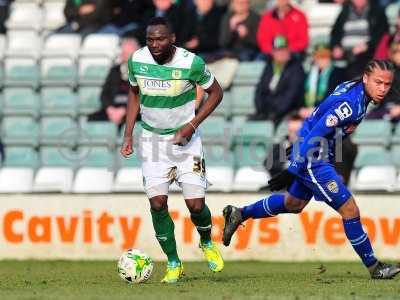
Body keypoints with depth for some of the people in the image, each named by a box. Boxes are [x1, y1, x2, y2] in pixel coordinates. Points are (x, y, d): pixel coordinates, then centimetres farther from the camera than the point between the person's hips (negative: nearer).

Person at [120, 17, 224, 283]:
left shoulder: (191, 63, -19)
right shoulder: (137, 61, -9)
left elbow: (216, 92, -4)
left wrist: (192, 125, -14)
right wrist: (128, 134, 3)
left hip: (185, 139, -2)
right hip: (152, 139, 2)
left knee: (196, 204, -7)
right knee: (158, 202, -10)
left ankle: (207, 243, 27)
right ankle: (173, 264, 6)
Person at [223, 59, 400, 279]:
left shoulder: (352, 87, 2)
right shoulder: (350, 104, -27)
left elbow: (320, 117, 17)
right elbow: (315, 136, -27)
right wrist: (292, 171, -26)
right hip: (312, 159, -10)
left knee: (294, 204, 28)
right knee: (349, 210, -8)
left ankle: (239, 214, 40)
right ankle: (374, 267, 1)